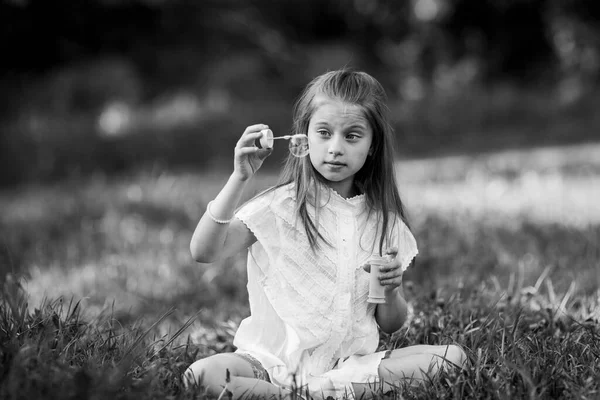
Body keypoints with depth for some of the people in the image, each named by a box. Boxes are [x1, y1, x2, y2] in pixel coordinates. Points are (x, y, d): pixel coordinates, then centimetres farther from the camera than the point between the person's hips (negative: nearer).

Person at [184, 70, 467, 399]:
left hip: (352, 362, 3)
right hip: (277, 358, -3)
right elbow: (203, 252, -18)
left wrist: (390, 290, -10)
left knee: (454, 357, -16)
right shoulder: (280, 206, -3)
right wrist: (240, 178, -22)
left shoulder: (383, 220, 6)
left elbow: (390, 326, 12)